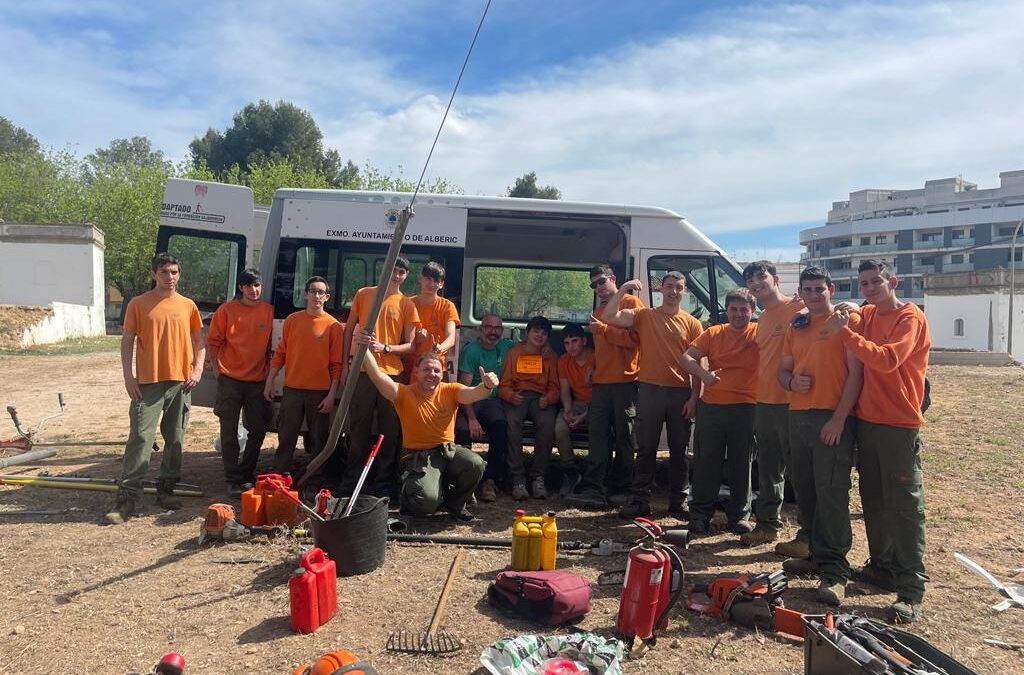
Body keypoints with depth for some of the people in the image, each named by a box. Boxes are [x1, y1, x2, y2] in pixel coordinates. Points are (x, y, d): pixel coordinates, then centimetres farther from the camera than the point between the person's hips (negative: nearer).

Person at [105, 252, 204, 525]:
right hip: (148, 382, -3)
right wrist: (128, 375, -7)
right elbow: (127, 341, 2)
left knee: (175, 439, 9)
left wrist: (197, 370, 0)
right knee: (140, 438, -7)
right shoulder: (138, 304, 1)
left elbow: (199, 342, 13)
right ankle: (127, 498, -3)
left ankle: (166, 490, 22)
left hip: (181, 381, 3)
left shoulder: (188, 306, 8)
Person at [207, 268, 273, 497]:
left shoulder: (268, 311, 4)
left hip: (258, 380, 3)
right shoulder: (226, 310, -4)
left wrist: (268, 371, 8)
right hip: (230, 380, -3)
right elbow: (213, 341, 1)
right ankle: (233, 480, 12)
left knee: (259, 429, 10)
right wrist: (219, 367, -4)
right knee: (230, 433, 3)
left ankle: (247, 474, 26)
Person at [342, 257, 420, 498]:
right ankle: (351, 484, 15)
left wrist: (384, 348, -13)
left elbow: (410, 346, 5)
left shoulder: (407, 305, 7)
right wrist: (345, 365, 4)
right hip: (362, 370, 0)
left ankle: (384, 485, 12)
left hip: (392, 373, 0)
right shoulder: (363, 294, 9)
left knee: (390, 431, 2)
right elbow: (349, 330, 11)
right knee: (359, 429, 6)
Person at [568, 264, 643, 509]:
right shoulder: (598, 312, 25)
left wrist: (603, 329, -12)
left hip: (625, 381, -6)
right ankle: (593, 489, -2)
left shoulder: (631, 303, 1)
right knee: (597, 437, -1)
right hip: (600, 383, 6)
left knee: (624, 439, 1)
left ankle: (620, 489, 8)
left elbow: (635, 337, -11)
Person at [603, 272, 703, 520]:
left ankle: (678, 501, 20)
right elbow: (609, 317, -9)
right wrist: (623, 289, -11)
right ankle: (640, 501, 12)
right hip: (650, 390, -1)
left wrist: (694, 397, -3)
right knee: (646, 449, 5)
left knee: (679, 450, 10)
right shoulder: (644, 315, 4)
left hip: (681, 393, 1)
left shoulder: (692, 324, 6)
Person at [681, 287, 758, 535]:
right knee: (706, 462, 5)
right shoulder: (713, 334, 7)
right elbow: (687, 357, 2)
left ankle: (739, 515, 21)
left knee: (741, 464, 8)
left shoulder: (759, 333, 3)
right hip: (711, 406, 1)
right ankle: (700, 514, 14)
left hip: (745, 408, -1)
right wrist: (703, 373, -17)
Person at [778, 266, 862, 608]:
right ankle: (818, 555, 24)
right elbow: (783, 369, 21)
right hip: (798, 416, 7)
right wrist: (791, 381, -4)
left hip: (832, 419, -7)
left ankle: (834, 570, -3)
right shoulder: (796, 327, 17)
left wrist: (839, 418, -15)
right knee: (805, 492, 12)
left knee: (831, 493, -8)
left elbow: (855, 372, -9)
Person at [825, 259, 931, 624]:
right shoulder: (866, 315, 12)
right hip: (866, 419, 7)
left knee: (904, 505, -4)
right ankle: (882, 566, 27)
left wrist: (844, 332, -25)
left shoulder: (910, 317, -9)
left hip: (899, 425, -7)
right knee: (874, 500, 14)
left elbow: (886, 359, -24)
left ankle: (911, 590, 0)